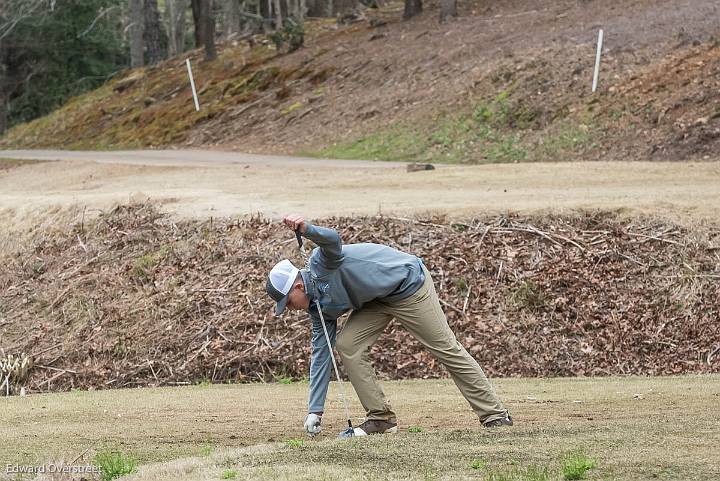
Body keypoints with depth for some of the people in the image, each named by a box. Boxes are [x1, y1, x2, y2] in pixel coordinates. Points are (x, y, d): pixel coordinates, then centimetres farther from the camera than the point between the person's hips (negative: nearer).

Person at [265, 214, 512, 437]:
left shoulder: (321, 264, -20)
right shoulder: (320, 307, 3)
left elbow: (332, 239, -42)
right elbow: (320, 355, 5)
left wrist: (306, 229, -64)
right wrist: (315, 411, 1)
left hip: (408, 283, -8)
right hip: (379, 300, 8)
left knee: (447, 349, -5)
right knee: (347, 345, -5)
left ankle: (495, 415, 0)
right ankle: (381, 418, -2)